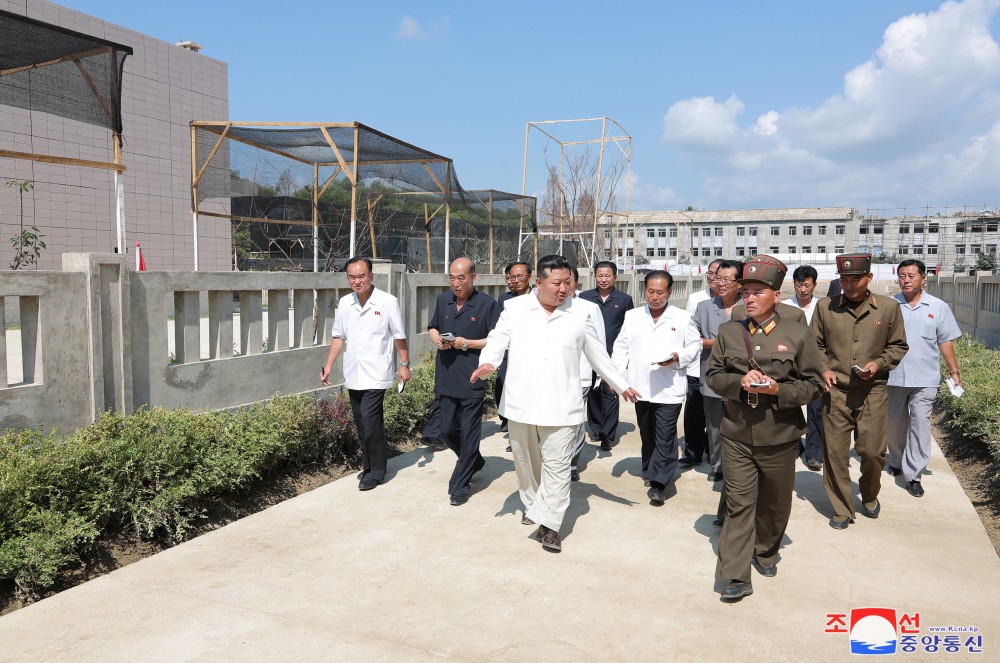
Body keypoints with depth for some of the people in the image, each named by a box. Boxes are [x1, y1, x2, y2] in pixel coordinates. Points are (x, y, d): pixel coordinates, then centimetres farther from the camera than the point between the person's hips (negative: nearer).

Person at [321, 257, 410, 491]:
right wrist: (328, 365, 10)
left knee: (370, 421, -11)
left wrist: (404, 365, -1)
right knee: (362, 424, 11)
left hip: (376, 375, -5)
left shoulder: (388, 302, -7)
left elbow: (399, 337, -1)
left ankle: (376, 471, 4)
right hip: (353, 375, 5)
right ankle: (369, 466, 26)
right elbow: (338, 337, 14)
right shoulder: (344, 303, 6)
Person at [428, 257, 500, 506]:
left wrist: (467, 343, -16)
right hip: (446, 379, 5)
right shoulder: (443, 300, 9)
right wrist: (436, 339, -1)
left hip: (472, 380, -5)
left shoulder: (487, 304, -7)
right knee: (448, 430, 13)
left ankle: (459, 486, 13)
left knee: (468, 434, 1)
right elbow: (432, 328, 21)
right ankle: (474, 462, 39)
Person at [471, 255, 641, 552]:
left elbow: (599, 356, 13)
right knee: (525, 461, 15)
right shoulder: (515, 309, 1)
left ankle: (549, 523, 5)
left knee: (557, 465, -2)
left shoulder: (579, 315, 4)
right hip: (521, 402, 1)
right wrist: (487, 362, -19)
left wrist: (622, 385, 16)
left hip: (561, 406, -1)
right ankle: (532, 505, 36)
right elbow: (498, 340, 3)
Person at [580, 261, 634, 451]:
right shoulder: (584, 297, 5)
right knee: (592, 393, 10)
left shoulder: (624, 300, 4)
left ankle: (608, 436, 2)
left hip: (613, 356, -2)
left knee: (610, 393, -3)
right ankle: (596, 429, 24)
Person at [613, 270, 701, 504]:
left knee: (665, 436, -6)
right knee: (647, 434, 16)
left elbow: (695, 345, 6)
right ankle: (650, 471, 33)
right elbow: (621, 347, 10)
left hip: (670, 389, -3)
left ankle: (658, 483, -2)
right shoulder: (632, 316, 8)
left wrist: (678, 357, -13)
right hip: (641, 387, 3)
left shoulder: (682, 318, 1)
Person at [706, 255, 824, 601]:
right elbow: (713, 375, 6)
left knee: (775, 502, 17)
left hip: (779, 436, 0)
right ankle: (735, 577, 3)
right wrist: (739, 381, -15)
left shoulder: (798, 334, -4)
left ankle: (765, 552, 42)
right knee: (739, 503, -1)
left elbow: (814, 383, -2)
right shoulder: (728, 332, 3)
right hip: (737, 434, 0)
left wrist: (778, 390, -18)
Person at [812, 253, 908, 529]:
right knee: (835, 452, 3)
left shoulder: (889, 307, 1)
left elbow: (898, 347, 10)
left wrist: (879, 364, -8)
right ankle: (841, 509, 18)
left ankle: (869, 496, 34)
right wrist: (823, 370, -5)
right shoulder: (825, 307, 1)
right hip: (836, 391, 0)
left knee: (873, 451, 4)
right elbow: (816, 345, 11)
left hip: (872, 392, 0)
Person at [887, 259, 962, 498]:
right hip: (893, 377, 1)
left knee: (920, 425, -5)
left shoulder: (938, 307, 2)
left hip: (925, 379, -1)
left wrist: (954, 372, 5)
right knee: (895, 424, 15)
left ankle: (913, 474, 2)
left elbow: (945, 342, 6)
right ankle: (896, 462, 35)